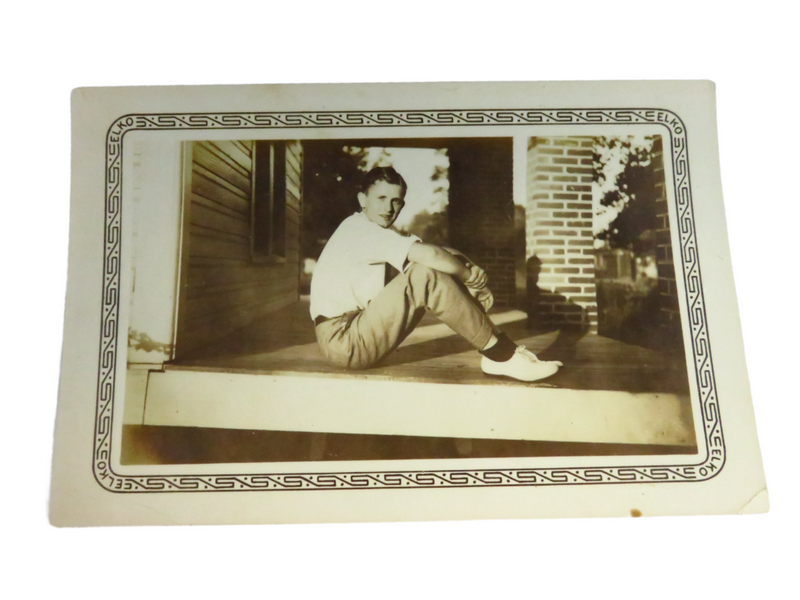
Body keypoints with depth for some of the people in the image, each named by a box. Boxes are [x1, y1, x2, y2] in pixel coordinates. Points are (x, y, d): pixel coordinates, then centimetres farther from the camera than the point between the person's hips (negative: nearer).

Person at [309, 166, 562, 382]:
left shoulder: (372, 232, 15)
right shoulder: (361, 228, -14)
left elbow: (427, 253, 7)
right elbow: (429, 254, -28)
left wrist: (465, 268, -12)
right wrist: (471, 276, -11)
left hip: (359, 331, 9)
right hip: (343, 341, -9)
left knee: (446, 263, 1)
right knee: (427, 276, -26)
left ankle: (500, 352, -6)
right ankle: (501, 355, -19)